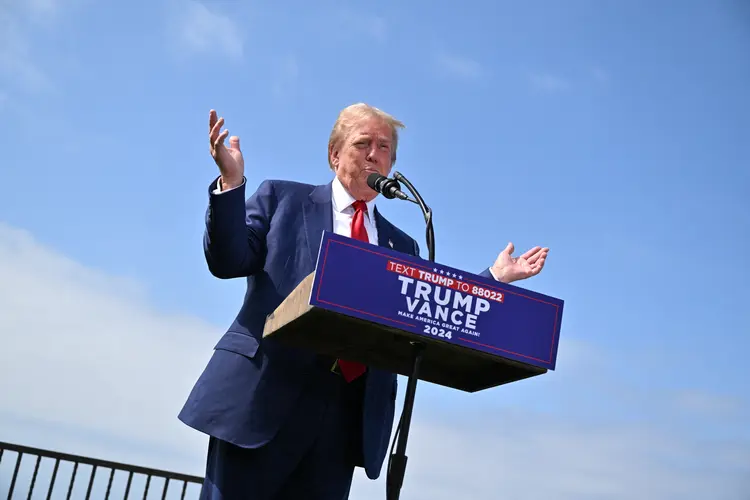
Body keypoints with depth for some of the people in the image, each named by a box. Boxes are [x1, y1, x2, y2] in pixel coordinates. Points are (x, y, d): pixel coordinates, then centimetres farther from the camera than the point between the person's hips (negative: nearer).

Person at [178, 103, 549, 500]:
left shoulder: (402, 246, 19)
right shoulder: (282, 198, 11)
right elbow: (229, 262, 1)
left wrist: (493, 279, 12)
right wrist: (231, 183, -13)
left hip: (349, 415, 3)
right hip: (263, 395, -3)